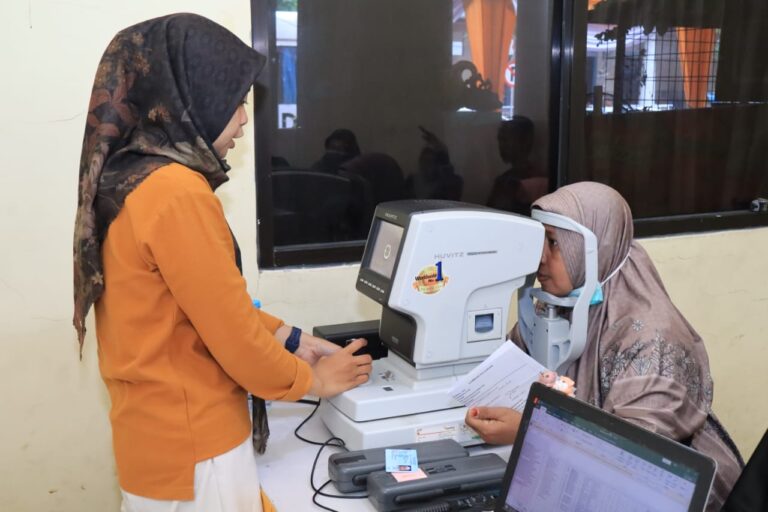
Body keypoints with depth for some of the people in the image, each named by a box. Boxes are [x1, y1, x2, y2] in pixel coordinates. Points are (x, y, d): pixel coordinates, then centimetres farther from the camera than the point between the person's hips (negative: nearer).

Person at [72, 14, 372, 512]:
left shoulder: (124, 177, 5)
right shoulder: (177, 192, -24)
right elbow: (234, 334, -20)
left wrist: (294, 339, 13)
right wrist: (312, 379, -3)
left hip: (154, 433, 9)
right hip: (193, 449, -9)